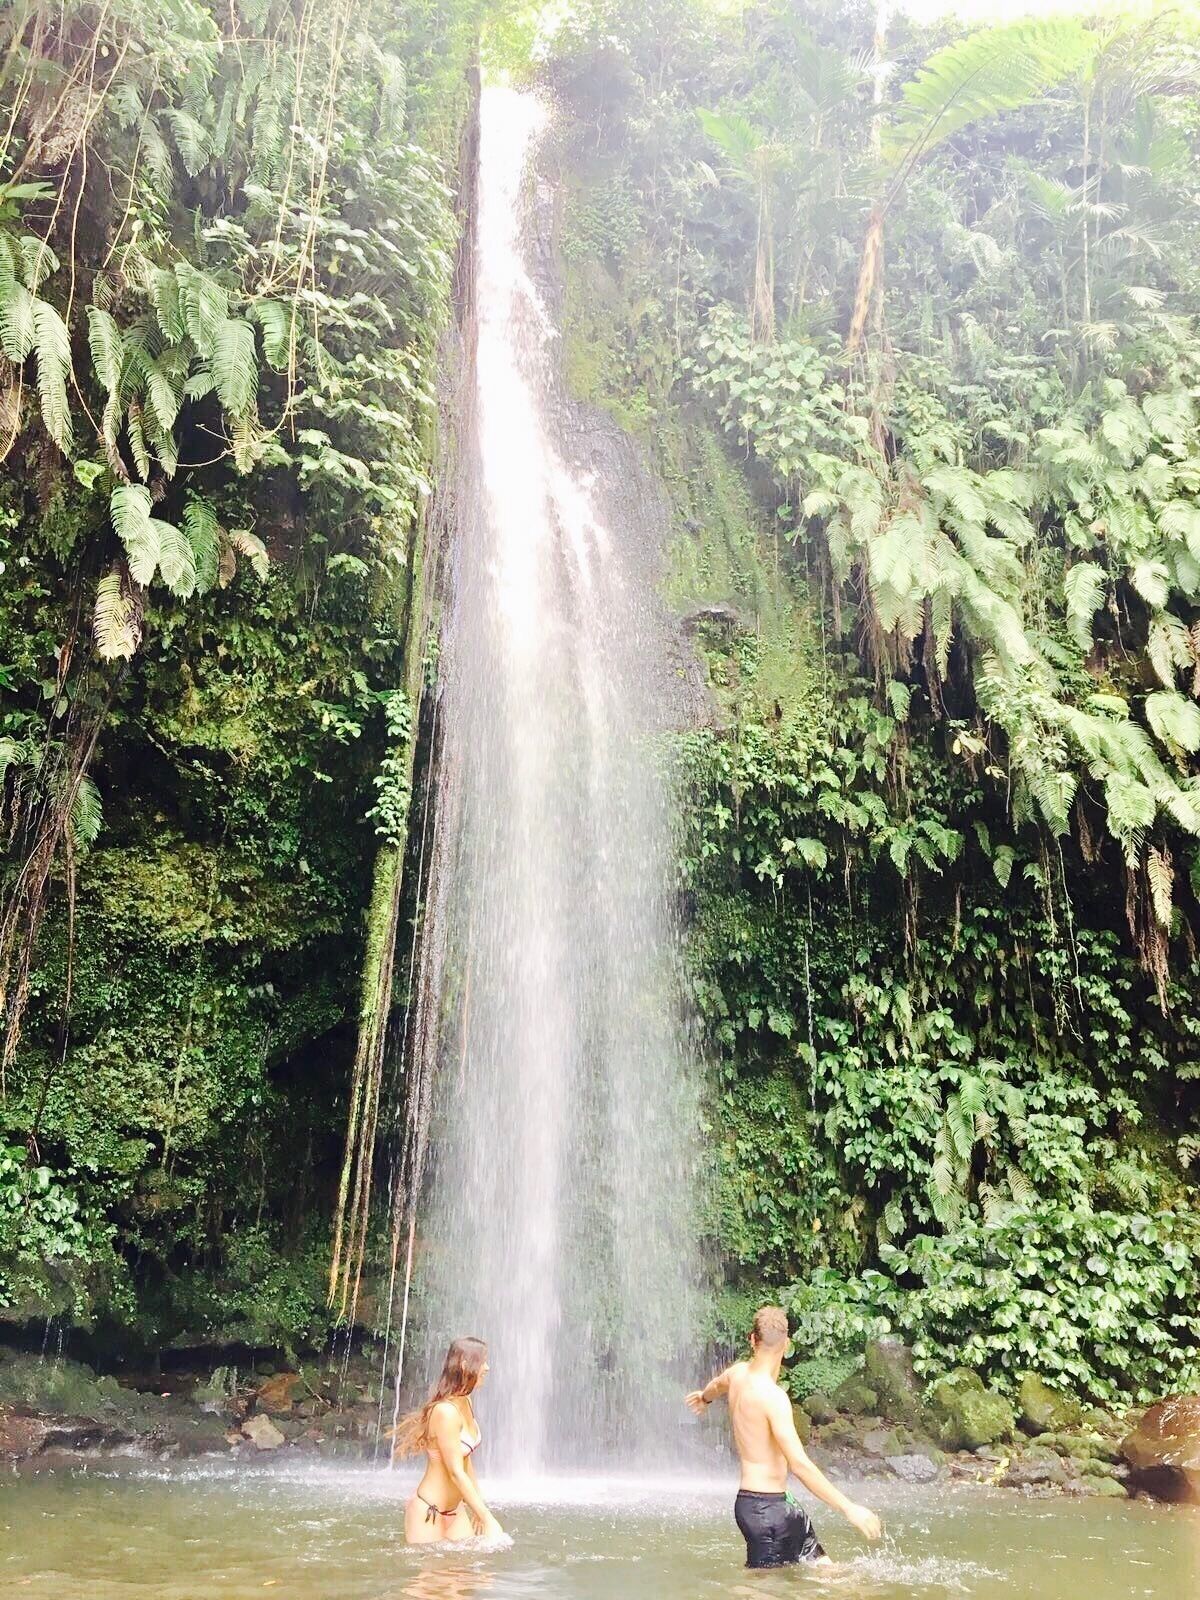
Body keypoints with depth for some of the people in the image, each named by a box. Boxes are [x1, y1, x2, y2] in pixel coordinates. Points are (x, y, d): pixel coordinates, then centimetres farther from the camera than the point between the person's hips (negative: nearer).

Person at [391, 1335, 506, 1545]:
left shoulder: (465, 1403, 4)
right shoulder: (446, 1411, -24)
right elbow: (456, 1472, -24)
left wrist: (479, 1506, 16)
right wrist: (488, 1519, -23)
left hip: (455, 1510, 9)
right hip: (428, 1513, -8)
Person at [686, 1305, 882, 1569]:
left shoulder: (738, 1372, 4)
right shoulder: (772, 1396, -22)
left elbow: (717, 1384, 30)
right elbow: (799, 1464, -28)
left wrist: (704, 1397, 54)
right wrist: (848, 1508, -26)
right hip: (765, 1508, -9)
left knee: (823, 1567, 10)